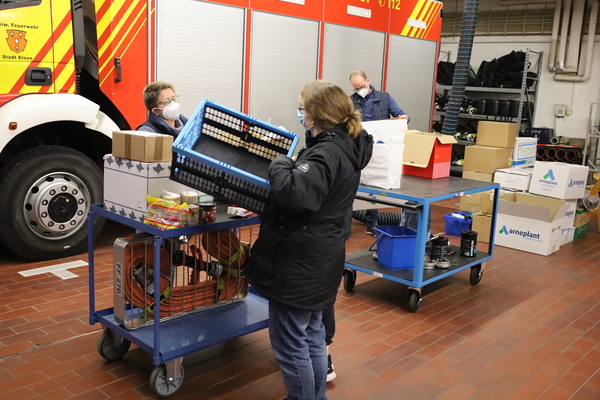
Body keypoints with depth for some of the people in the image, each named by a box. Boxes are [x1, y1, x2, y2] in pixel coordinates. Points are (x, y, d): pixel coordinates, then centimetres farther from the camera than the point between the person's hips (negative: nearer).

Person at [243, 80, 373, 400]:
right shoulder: (344, 145, 8)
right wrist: (291, 166, 6)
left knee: (289, 342, 3)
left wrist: (279, 164, -20)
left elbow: (296, 193, -37)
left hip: (299, 260, -10)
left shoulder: (326, 153, -22)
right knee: (311, 335, 21)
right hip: (316, 258, 10)